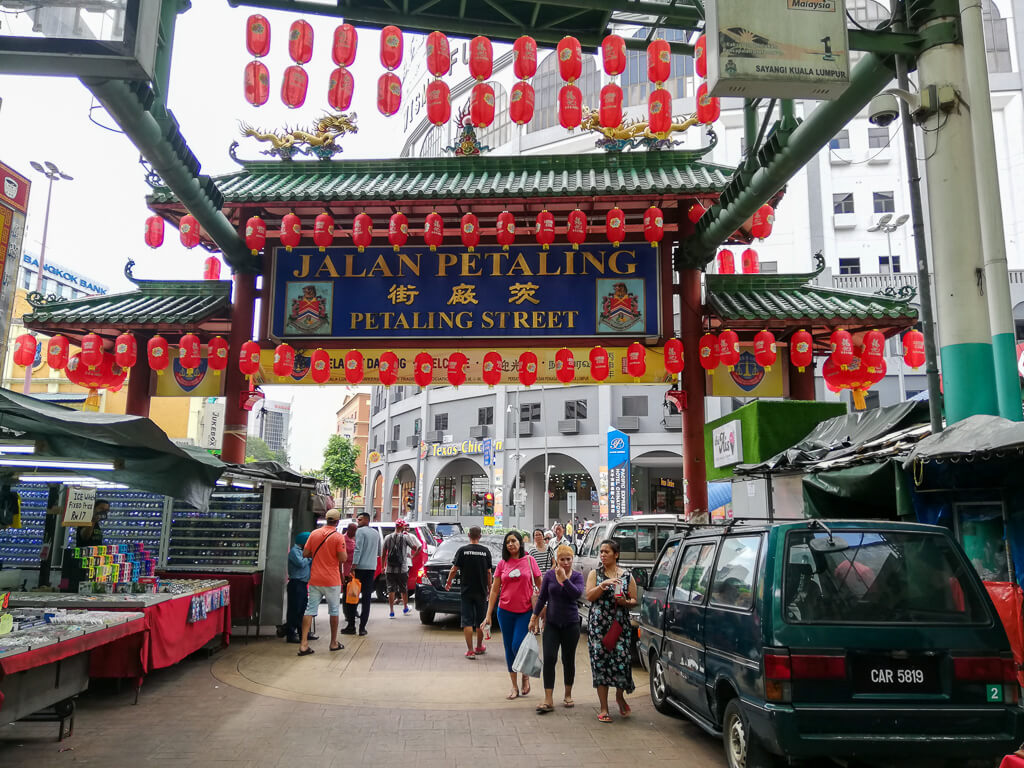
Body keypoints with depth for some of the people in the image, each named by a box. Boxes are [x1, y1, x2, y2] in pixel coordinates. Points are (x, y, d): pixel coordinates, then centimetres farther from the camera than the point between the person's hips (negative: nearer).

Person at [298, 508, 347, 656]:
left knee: (310, 610, 4)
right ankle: (334, 643, 20)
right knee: (334, 611, 11)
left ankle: (303, 644, -4)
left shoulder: (314, 534, 1)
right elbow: (343, 558, -16)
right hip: (332, 580, -3)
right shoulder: (338, 537, -12)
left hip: (314, 580, 3)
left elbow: (305, 554, 3)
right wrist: (345, 554, 5)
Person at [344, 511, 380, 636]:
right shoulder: (376, 533, 16)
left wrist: (353, 566, -18)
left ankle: (351, 626, 2)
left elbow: (358, 549, -16)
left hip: (360, 567, -6)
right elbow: (379, 552, 22)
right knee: (366, 598, 5)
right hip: (372, 568, 6)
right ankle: (362, 628, 3)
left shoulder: (360, 531, -6)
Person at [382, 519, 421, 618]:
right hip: (402, 569, -2)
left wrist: (383, 566, 12)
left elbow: (384, 553, 5)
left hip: (389, 569, 2)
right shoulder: (405, 537, -5)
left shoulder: (388, 537, 2)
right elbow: (415, 548, -4)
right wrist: (412, 556, 16)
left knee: (391, 590, 5)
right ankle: (405, 608, 28)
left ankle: (391, 611, 3)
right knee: (403, 589, 14)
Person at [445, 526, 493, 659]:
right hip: (481, 590, 2)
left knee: (467, 620, 2)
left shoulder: (462, 550, -6)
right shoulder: (486, 551, -2)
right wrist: (489, 588, 11)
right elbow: (489, 572, 1)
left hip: (466, 590, -2)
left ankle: (470, 650, -3)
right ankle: (479, 647, 28)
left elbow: (454, 570, -6)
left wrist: (448, 583, 10)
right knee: (480, 620, 15)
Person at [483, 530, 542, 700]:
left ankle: (525, 676, 19)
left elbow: (540, 585, 4)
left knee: (518, 646, -10)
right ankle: (515, 687, 21)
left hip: (525, 611, -3)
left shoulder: (529, 560, -2)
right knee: (509, 649, 8)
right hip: (505, 611, 3)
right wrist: (488, 615, 2)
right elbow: (494, 590, 5)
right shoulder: (502, 564, 3)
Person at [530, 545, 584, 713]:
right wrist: (534, 618, 7)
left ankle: (568, 695, 28)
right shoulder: (549, 575, 0)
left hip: (571, 624, 0)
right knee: (549, 658, -10)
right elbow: (542, 598, 7)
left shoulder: (577, 576, -2)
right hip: (552, 624, 0)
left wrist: (564, 578, -24)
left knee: (568, 660, 10)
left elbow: (577, 594, -20)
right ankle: (548, 701, -9)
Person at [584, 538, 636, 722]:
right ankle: (604, 709, 9)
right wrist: (604, 584, -17)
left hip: (621, 626, 0)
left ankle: (620, 696, 23)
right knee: (600, 662, -2)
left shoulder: (626, 576, 6)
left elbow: (635, 601, 9)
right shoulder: (595, 574, 8)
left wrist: (625, 602, -11)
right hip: (598, 625, 0)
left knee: (621, 661, -7)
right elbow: (589, 596, -5)